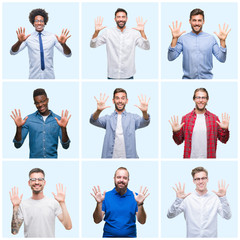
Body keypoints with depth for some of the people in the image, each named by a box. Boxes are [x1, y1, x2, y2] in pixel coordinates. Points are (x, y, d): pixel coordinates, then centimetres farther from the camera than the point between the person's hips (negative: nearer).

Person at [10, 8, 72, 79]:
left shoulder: (52, 37, -1)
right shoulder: (28, 38, -1)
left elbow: (68, 54, -6)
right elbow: (13, 52, -10)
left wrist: (63, 44, -27)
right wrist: (19, 41, -29)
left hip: (49, 76, 0)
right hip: (34, 76, 0)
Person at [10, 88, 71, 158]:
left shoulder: (58, 120, 5)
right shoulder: (28, 119, 5)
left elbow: (65, 146, 0)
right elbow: (17, 145, 3)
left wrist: (63, 128, -15)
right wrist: (19, 127, -13)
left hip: (52, 157, 0)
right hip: (34, 157, 0)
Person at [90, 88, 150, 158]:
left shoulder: (133, 118, 8)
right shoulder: (108, 118, 9)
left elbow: (144, 122, -10)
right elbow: (93, 121, -7)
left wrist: (144, 112, -32)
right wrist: (98, 110, -29)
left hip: (129, 156, 0)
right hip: (110, 157, 0)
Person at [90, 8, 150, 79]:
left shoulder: (133, 33, -1)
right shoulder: (108, 32, 0)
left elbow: (146, 47, -9)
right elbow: (93, 45, -2)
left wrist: (142, 32, -24)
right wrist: (96, 31, -19)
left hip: (128, 75, 0)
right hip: (112, 75, 0)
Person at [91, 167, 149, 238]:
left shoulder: (135, 197, 6)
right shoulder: (106, 196, 6)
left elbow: (142, 221, -1)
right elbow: (97, 220, 2)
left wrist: (140, 204, -15)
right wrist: (99, 203, -12)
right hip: (109, 235, 0)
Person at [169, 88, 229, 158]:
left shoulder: (214, 118, 3)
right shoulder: (186, 118, 2)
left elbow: (223, 140, 4)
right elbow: (178, 141, 4)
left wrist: (225, 130, -14)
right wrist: (176, 132, -14)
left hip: (208, 158, 0)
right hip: (190, 157, 0)